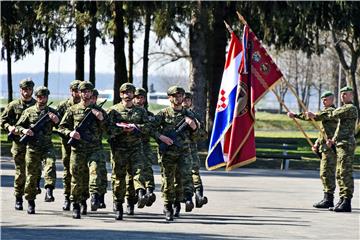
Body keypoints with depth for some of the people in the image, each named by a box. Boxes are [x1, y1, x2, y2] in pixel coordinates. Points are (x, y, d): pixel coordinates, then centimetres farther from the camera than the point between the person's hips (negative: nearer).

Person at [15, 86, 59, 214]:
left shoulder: (52, 112, 9)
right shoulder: (29, 111, 7)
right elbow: (18, 126, 10)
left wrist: (57, 121, -12)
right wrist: (24, 130, -12)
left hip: (47, 147, 0)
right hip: (32, 147, 0)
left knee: (50, 164, -28)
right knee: (31, 175, 3)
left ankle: (49, 191, -38)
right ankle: (30, 202, 13)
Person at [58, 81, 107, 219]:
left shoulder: (98, 110, 11)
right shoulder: (73, 110, 9)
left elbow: (107, 129, 9)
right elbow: (62, 127, 11)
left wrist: (101, 119, -9)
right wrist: (70, 133, -9)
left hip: (94, 149, 0)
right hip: (77, 149, 0)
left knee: (94, 169, -26)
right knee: (77, 178, 2)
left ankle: (94, 196, -37)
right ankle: (76, 206, 13)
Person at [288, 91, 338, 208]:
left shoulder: (331, 111, -11)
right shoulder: (327, 112, 22)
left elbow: (315, 117, -23)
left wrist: (295, 115, -21)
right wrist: (317, 143, 12)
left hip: (330, 147, -11)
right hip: (325, 147, 11)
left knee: (326, 173, -12)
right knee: (325, 173, 12)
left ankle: (328, 199, -12)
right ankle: (327, 199, 15)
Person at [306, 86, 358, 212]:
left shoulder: (351, 108, -10)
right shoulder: (344, 109, 22)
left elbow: (332, 115, -17)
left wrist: (315, 116, -11)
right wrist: (333, 140, 14)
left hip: (346, 145, -10)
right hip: (340, 145, 10)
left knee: (345, 173, -12)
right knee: (339, 174, 11)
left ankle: (347, 203, -14)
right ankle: (342, 200, 14)